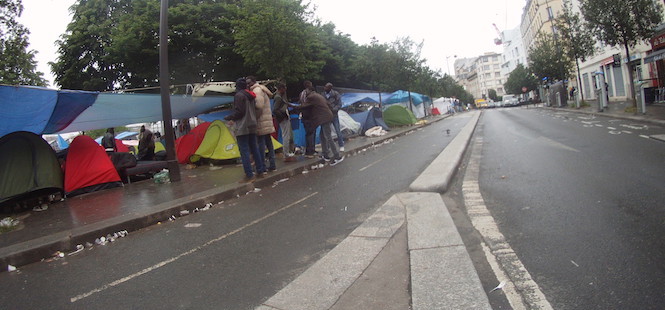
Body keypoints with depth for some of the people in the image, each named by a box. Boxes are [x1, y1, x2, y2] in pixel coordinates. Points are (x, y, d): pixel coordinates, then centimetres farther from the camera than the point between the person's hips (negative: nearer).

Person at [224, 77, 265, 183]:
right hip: (252, 126, 9)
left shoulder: (239, 95, -11)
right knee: (254, 148, 17)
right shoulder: (251, 95, 15)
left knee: (244, 151, -7)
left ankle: (249, 175, -8)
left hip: (242, 127, -9)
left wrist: (229, 118, 1)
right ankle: (260, 169, 23)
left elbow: (239, 112, -17)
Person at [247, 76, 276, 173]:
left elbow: (259, 107, -18)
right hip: (268, 121, 10)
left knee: (261, 143, -8)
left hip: (261, 121, -10)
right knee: (268, 142, 12)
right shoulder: (263, 89, 21)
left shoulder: (257, 90, -10)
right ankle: (272, 165, 18)